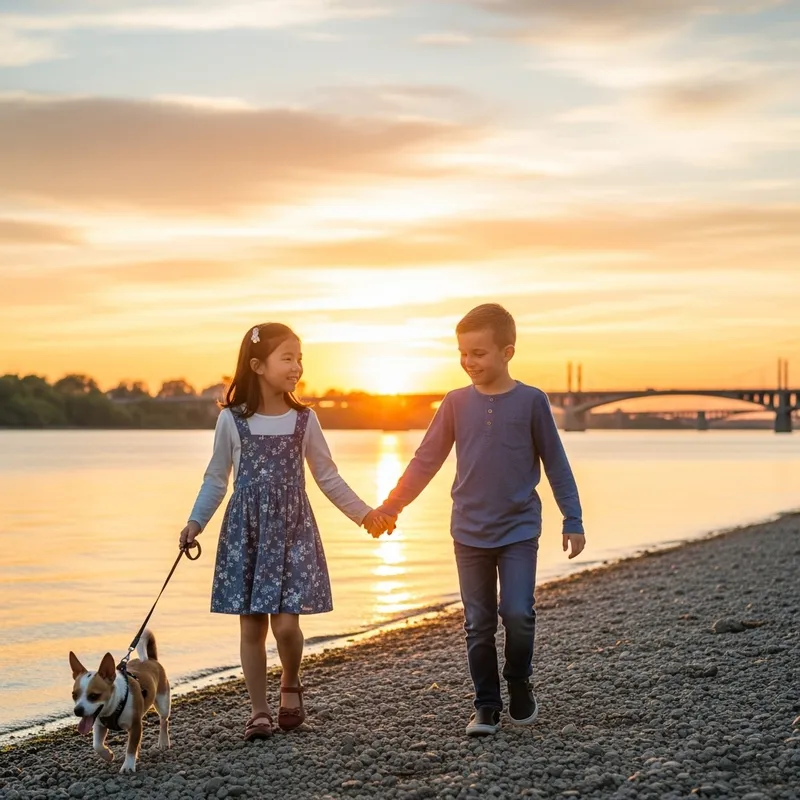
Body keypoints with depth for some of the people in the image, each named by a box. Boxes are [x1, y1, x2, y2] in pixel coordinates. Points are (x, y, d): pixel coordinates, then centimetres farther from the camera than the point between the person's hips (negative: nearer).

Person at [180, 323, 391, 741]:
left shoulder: (304, 420, 2)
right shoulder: (232, 420, -2)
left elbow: (327, 477, 10)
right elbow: (216, 479, 7)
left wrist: (363, 513, 7)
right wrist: (195, 522, -3)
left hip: (292, 530, 0)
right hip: (245, 532, 0)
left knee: (286, 623, -9)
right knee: (251, 625, 2)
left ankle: (291, 684, 20)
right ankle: (259, 709, 14)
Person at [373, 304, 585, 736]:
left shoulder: (531, 402, -4)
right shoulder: (456, 403, 1)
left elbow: (556, 464, 2)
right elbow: (425, 460, 6)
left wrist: (573, 520, 2)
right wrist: (390, 506, 4)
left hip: (519, 530, -2)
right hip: (469, 532, 2)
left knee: (518, 614, -11)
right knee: (478, 623, 5)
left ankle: (519, 683, 15)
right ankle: (486, 705, 16)